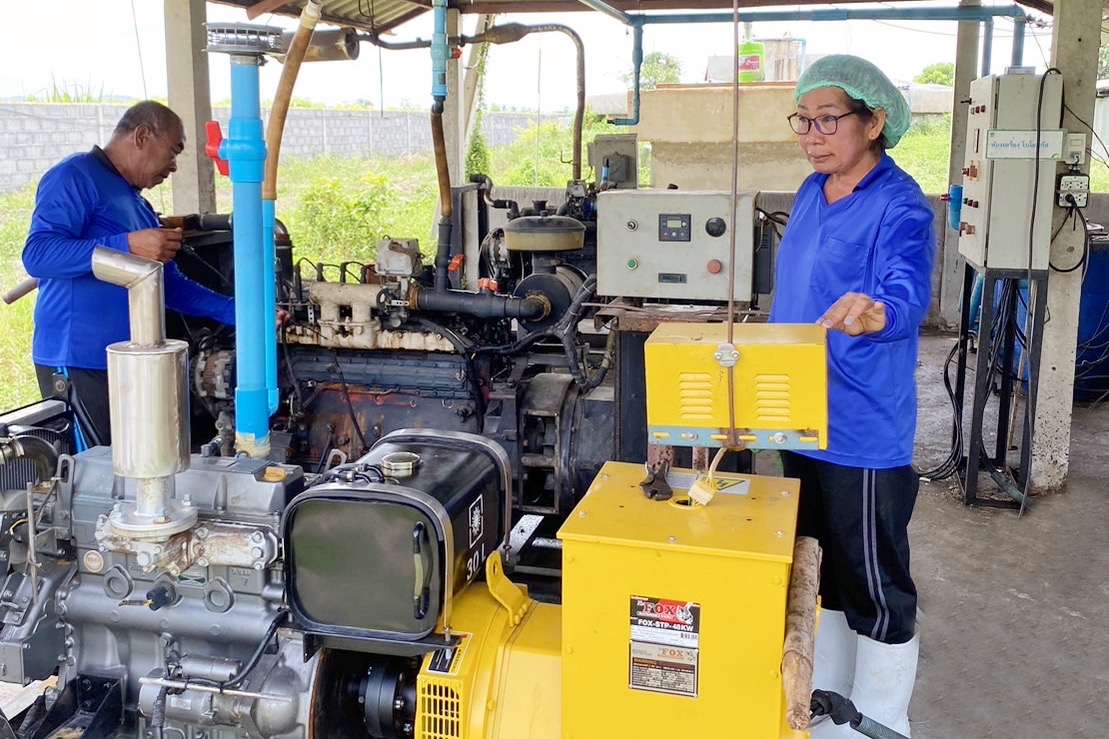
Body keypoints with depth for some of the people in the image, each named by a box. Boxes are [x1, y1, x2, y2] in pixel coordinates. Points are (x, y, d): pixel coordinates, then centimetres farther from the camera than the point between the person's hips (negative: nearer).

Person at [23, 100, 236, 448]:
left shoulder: (136, 203, 21)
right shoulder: (75, 177, -7)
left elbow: (169, 286, 23)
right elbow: (37, 254, -20)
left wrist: (238, 312, 17)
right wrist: (128, 246, -25)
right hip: (79, 363, -9)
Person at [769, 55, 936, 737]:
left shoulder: (899, 207, -16)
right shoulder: (811, 193, 7)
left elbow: (909, 293, -34)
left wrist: (875, 313, -57)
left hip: (864, 432, -8)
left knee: (876, 589, 6)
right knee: (818, 572, 21)